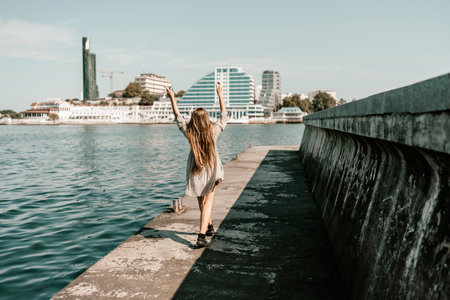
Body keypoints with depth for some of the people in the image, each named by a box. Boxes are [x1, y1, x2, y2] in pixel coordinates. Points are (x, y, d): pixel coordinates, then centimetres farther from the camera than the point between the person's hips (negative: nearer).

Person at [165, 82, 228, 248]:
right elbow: (224, 114, 3)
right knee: (208, 201, 3)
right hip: (211, 170, -2)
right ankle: (202, 235, -9)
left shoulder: (189, 132, -10)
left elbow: (177, 116, 4)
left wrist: (172, 97, 11)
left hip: (195, 171, 2)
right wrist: (219, 94, 10)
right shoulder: (214, 130, -11)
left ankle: (209, 227, 40)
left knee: (201, 202, 20)